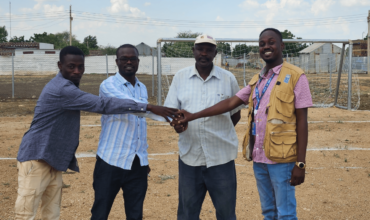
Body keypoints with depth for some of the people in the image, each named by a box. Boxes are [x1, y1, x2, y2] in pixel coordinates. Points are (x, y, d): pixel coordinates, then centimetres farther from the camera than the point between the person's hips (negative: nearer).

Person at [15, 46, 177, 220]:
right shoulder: (62, 89, -21)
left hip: (53, 161, 10)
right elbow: (103, 105, -29)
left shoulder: (67, 87, 12)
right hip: (36, 158, -10)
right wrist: (148, 107, -31)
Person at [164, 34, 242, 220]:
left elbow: (235, 114, 8)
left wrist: (218, 134, 1)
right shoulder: (180, 77, 5)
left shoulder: (228, 78, 1)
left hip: (221, 158, -1)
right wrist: (176, 122, -19)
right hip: (189, 157, 2)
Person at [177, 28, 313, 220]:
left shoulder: (295, 76, -6)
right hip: (259, 158, 6)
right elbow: (230, 103, 6)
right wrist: (193, 116, -2)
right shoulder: (257, 80, 12)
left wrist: (300, 163, -12)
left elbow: (301, 121, -8)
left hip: (281, 158, -6)